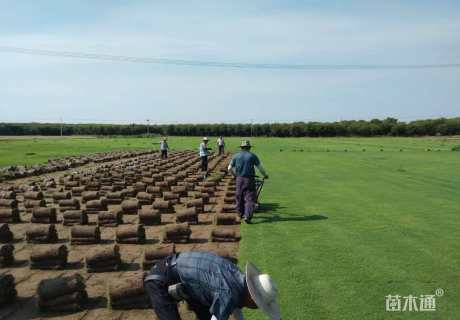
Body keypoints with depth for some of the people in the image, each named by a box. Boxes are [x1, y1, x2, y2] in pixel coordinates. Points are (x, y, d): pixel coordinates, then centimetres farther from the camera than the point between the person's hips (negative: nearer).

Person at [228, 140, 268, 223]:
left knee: (239, 197, 17)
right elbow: (260, 167, -1)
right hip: (249, 179, -3)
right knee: (250, 198, -2)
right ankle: (247, 216, -13)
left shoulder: (236, 156, 6)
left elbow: (229, 168, 9)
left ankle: (241, 214, 30)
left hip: (239, 179, 3)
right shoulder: (252, 156, -2)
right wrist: (265, 175, 16)